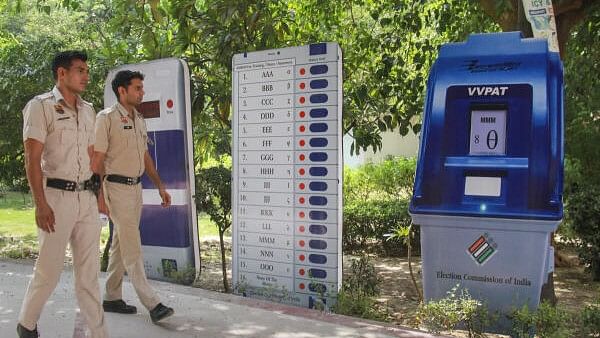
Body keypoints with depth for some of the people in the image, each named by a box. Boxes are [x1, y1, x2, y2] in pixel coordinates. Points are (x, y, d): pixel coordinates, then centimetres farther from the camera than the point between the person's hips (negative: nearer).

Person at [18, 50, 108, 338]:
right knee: (49, 269, 3)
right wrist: (41, 204, -16)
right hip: (56, 196, -6)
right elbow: (32, 160, -10)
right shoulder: (40, 106, -5)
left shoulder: (88, 111, 14)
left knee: (89, 270, 7)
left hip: (87, 198, 6)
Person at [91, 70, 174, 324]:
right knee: (132, 247, -8)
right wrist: (100, 195, -16)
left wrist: (160, 186, 15)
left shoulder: (139, 120, 14)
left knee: (121, 244, 13)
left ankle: (112, 298, 24)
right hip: (116, 187, -8)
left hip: (136, 187, 8)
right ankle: (152, 304, -8)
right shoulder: (106, 118, -9)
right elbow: (96, 160, -11)